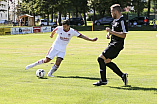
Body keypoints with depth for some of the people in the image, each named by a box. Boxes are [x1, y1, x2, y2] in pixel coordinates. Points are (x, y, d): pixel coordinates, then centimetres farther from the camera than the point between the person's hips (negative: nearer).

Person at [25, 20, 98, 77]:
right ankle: (33, 65, 11)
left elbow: (81, 36, -10)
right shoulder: (59, 28, -14)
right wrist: (51, 35, 30)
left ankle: (50, 73, 1)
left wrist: (91, 40, -16)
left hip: (62, 49, 1)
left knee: (58, 62, -17)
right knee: (46, 60, -6)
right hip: (55, 47, -1)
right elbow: (53, 31, 9)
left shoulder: (72, 31, -12)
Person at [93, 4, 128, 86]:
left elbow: (123, 35, -22)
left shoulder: (122, 21, -15)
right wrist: (109, 33, 11)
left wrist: (111, 31, -20)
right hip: (113, 44, 10)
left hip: (116, 45, -10)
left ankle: (103, 80, -5)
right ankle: (122, 75, 16)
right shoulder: (115, 20, 15)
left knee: (101, 58, -12)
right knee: (107, 61, 12)